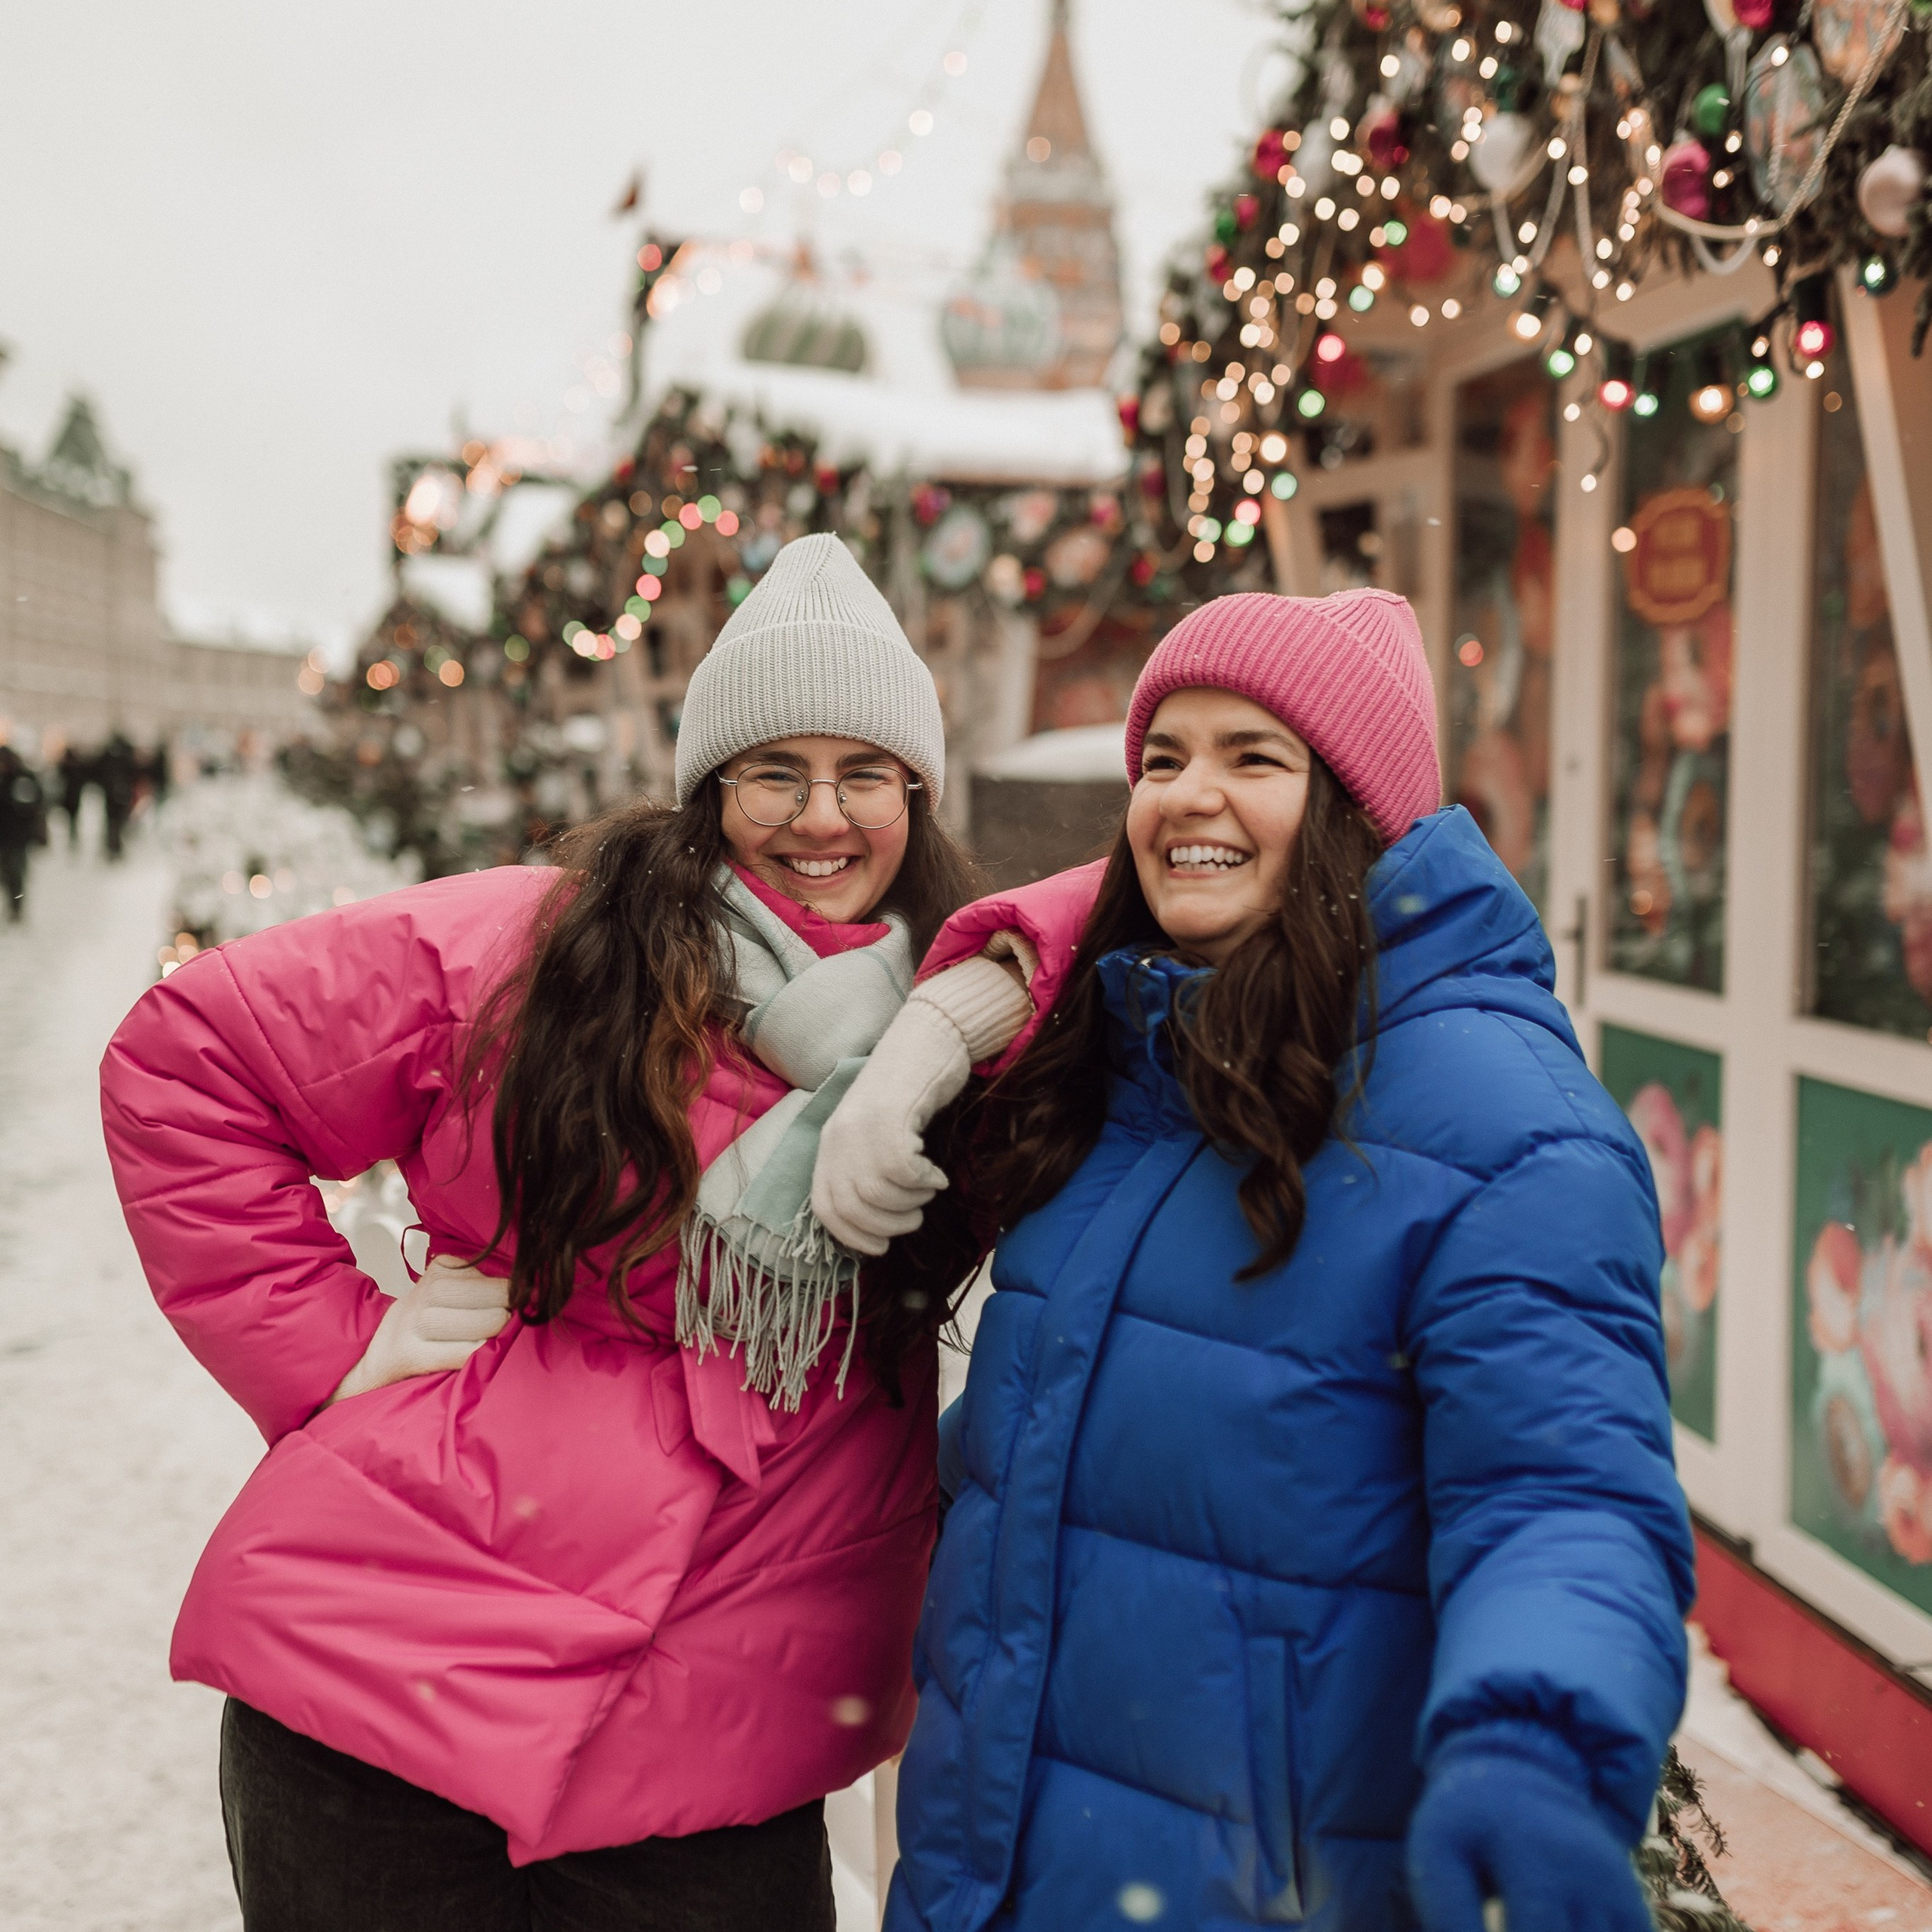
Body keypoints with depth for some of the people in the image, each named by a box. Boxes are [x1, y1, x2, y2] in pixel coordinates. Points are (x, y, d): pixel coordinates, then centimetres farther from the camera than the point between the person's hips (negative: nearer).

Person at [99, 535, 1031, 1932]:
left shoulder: (972, 1019, 3)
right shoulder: (533, 948, -4)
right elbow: (185, 1064, 0)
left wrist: (980, 996, -17)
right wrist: (330, 1342, -6)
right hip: (390, 1688, -2)